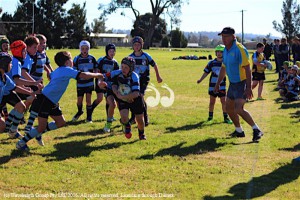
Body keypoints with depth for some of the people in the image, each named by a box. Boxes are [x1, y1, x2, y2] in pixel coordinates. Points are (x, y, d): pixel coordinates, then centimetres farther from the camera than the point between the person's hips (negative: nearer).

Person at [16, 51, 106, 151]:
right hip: (45, 100, -10)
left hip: (52, 102, 10)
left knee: (61, 122, 11)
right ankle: (21, 143, 6)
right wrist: (96, 75, -9)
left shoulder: (58, 70, 14)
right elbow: (83, 75, -23)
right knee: (41, 127, -7)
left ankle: (38, 132, 21)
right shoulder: (67, 70, -14)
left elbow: (50, 76, 35)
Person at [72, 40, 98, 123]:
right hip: (80, 83, 0)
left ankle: (89, 117, 11)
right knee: (79, 100, 8)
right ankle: (79, 111, 38)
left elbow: (96, 69, 7)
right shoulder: (77, 59, -5)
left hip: (89, 83, 0)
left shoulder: (92, 58, -2)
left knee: (88, 100, -2)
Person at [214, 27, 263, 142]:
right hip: (232, 84, 9)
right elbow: (223, 69, 22)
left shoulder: (240, 49, -17)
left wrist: (248, 88, -25)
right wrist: (218, 84, 25)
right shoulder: (225, 50, 9)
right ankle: (239, 131, 30)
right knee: (229, 108, 14)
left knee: (238, 109, -21)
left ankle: (256, 130, -12)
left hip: (242, 83, -9)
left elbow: (247, 69, -20)